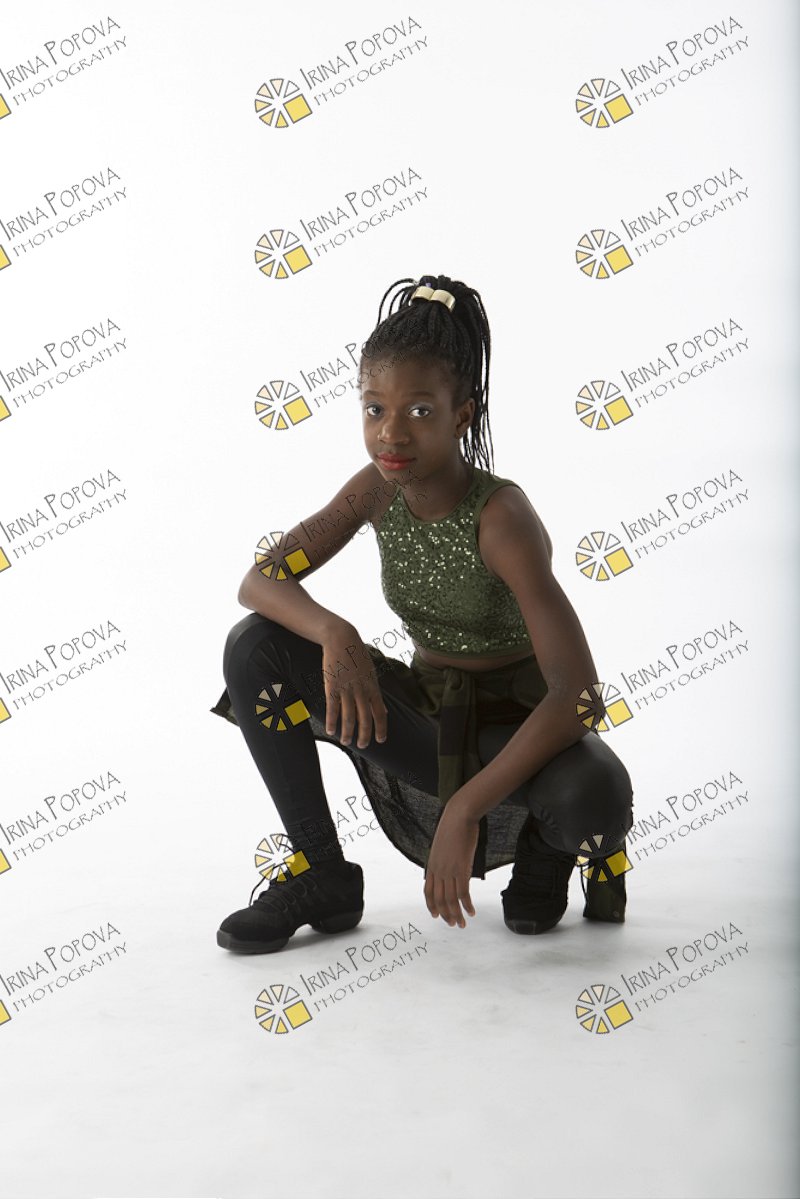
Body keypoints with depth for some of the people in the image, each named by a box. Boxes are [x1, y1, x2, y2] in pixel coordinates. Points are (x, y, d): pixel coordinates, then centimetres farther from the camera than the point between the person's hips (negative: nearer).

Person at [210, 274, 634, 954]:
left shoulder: (500, 514, -25)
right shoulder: (378, 491, -7)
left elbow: (579, 693, -33)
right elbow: (260, 578, -8)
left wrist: (464, 809, -37)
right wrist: (335, 635, -30)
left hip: (520, 731, -4)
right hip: (425, 720, 5)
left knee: (592, 794, -40)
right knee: (254, 648, -13)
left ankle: (550, 852, 2)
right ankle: (322, 874, -1)